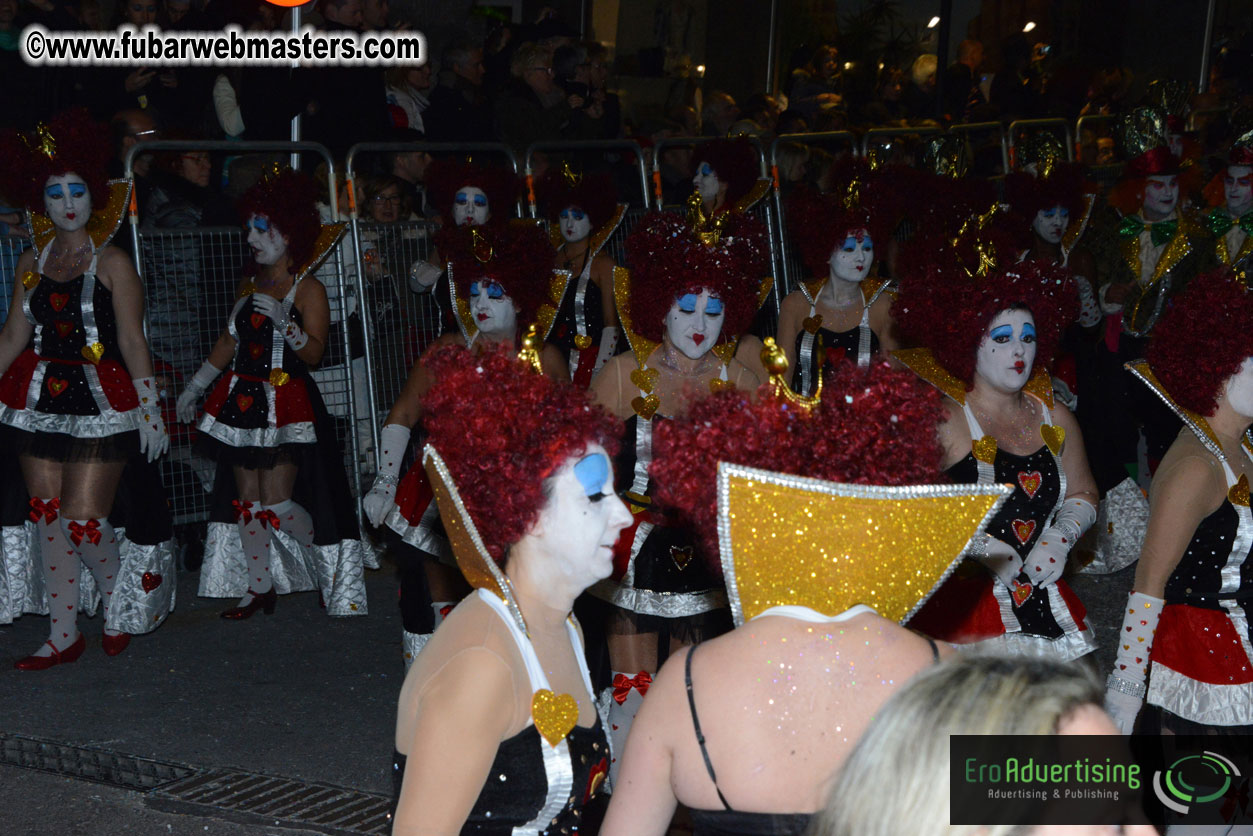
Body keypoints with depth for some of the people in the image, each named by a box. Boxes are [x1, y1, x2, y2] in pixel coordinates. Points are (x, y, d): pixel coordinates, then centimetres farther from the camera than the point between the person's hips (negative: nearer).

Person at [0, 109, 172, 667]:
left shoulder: (111, 263, -2)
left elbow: (132, 339, -5)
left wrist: (149, 409, -8)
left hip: (100, 401, -5)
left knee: (84, 520, -9)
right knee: (47, 517, 6)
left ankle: (125, 607, 18)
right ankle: (63, 636, 15)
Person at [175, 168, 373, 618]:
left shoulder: (307, 290, -5)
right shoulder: (250, 287, 15)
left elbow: (313, 352, -13)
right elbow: (229, 341, 23)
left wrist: (281, 321, -28)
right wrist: (195, 387, 24)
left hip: (286, 404, -7)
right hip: (242, 399, 7)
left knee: (278, 503, -11)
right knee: (247, 500, 6)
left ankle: (329, 567, 12)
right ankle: (259, 587, 15)